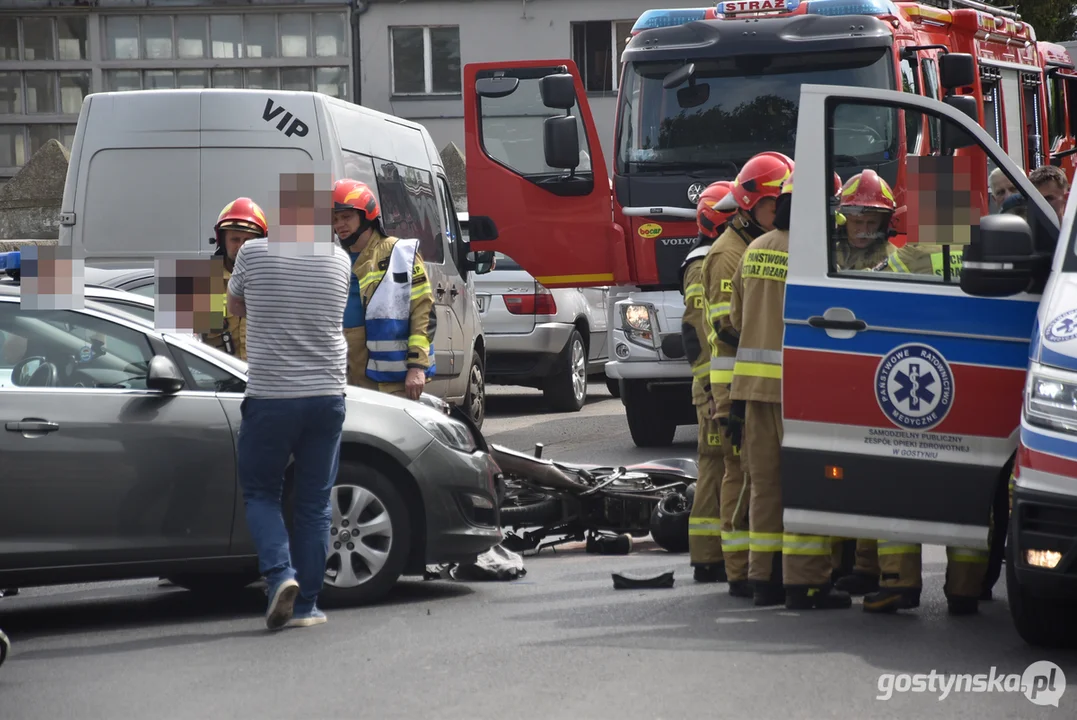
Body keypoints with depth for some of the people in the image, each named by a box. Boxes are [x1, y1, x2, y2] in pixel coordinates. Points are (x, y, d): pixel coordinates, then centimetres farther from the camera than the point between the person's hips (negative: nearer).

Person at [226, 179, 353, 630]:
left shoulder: (254, 253, -8)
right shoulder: (338, 259, 1)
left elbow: (235, 308, 9)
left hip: (270, 397, -3)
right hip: (327, 394, 3)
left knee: (259, 493, 13)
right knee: (314, 503, 10)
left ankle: (281, 573, -10)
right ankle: (305, 605, 10)